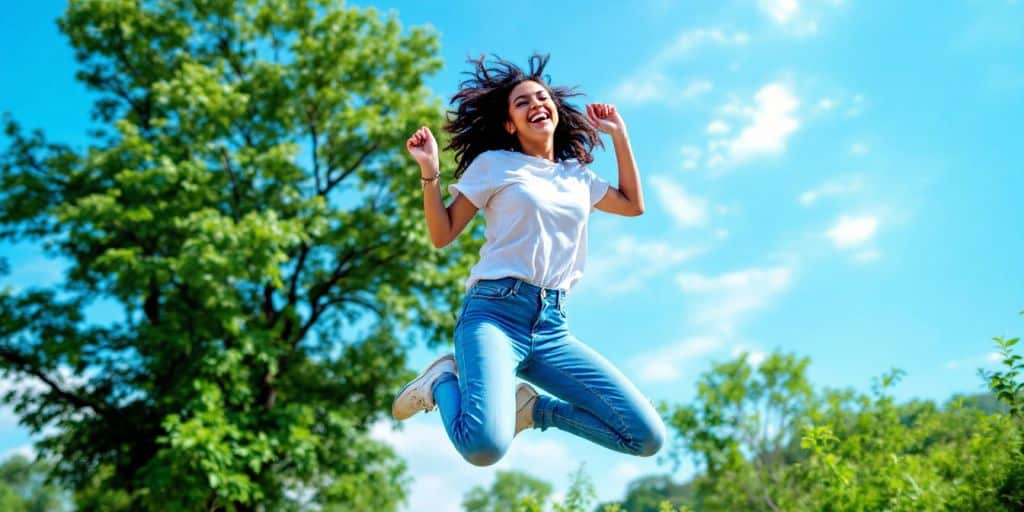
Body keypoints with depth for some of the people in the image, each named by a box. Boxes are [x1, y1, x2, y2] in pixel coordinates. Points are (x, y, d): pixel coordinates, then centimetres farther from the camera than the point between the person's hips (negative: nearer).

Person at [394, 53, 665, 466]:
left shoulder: (578, 175, 21)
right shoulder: (493, 164, 7)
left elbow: (634, 205, 33)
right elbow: (442, 235, 6)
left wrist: (619, 135, 28)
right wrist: (430, 173, -8)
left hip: (552, 327, 5)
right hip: (495, 313, -4)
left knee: (647, 437, -7)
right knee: (485, 445, -32)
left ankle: (534, 408, 10)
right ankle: (444, 381, 1)